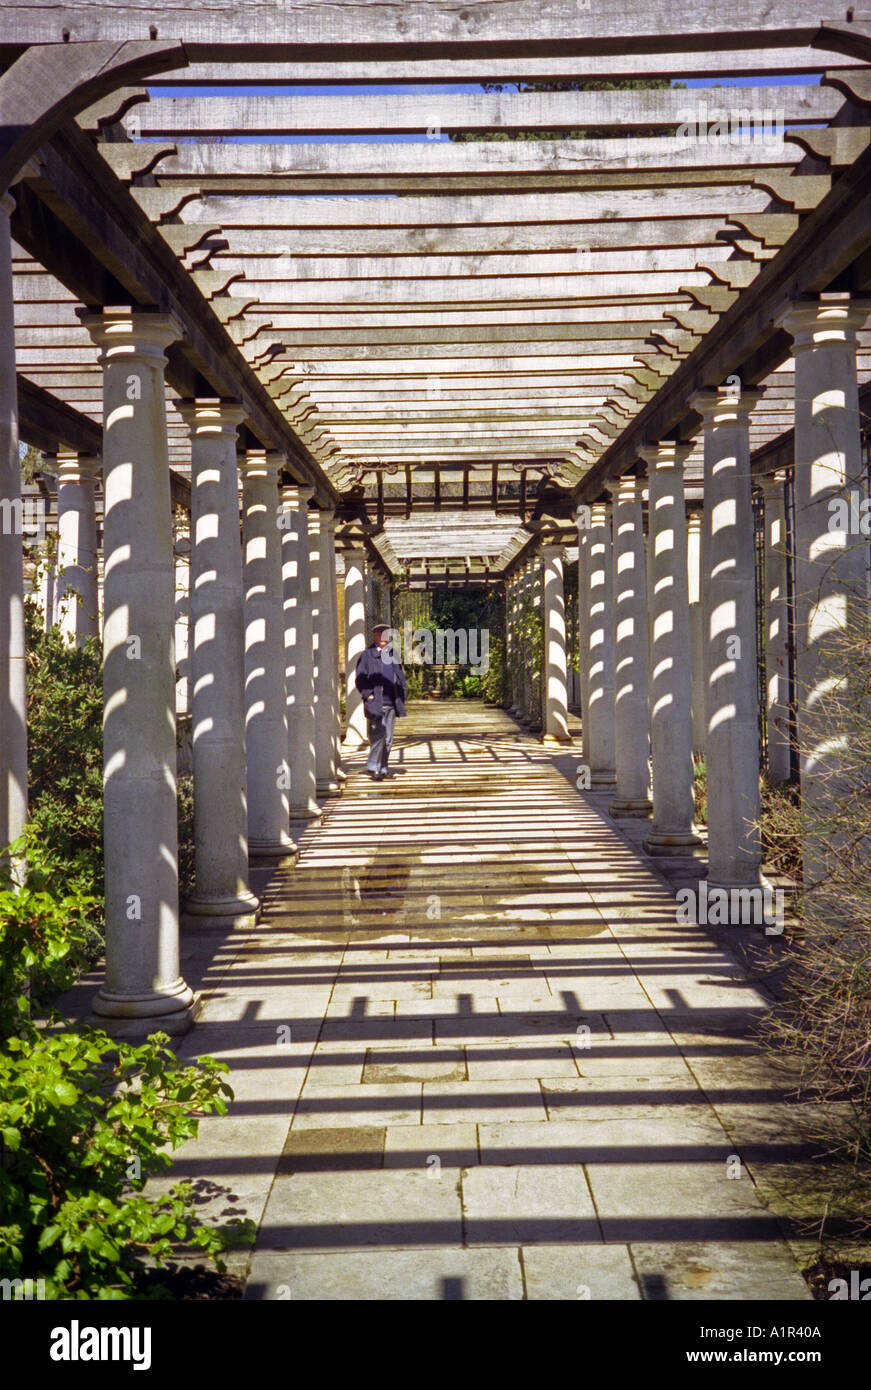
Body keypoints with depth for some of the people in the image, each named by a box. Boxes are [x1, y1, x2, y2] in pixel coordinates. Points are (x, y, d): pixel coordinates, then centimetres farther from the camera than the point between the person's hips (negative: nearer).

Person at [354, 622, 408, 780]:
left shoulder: (393, 655, 16)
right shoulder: (367, 655, 1)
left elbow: (401, 677, 23)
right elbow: (359, 678, -2)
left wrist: (402, 696, 12)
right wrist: (368, 695, -12)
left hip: (391, 703, 5)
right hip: (375, 703, -5)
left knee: (388, 738, 7)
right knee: (378, 735, -15)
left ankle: (382, 768, 16)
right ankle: (373, 767, -5)